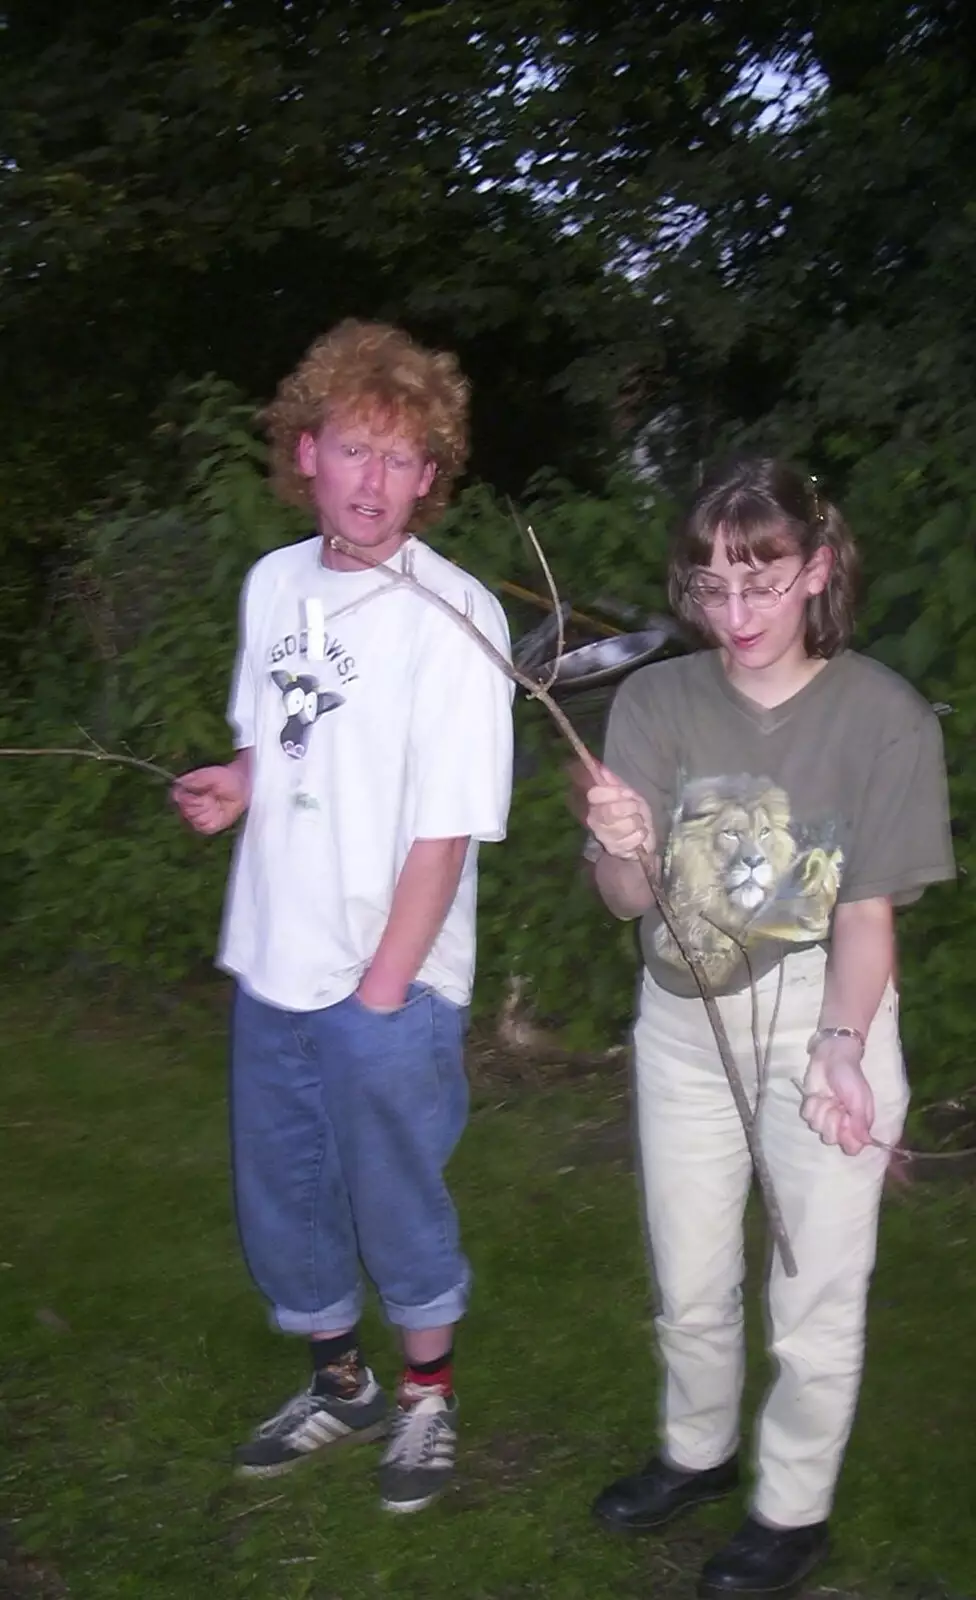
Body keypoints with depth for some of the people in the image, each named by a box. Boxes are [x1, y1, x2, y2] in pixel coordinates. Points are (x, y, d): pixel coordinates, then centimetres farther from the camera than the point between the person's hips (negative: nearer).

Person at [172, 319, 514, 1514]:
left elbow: (446, 830, -17)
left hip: (389, 984, -6)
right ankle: (341, 1384, 45)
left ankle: (427, 1399, 37)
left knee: (398, 1206, 11)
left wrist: (382, 990, -16)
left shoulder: (454, 616, -17)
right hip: (272, 966, 7)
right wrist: (234, 782, -5)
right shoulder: (274, 583, 3)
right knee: (280, 1200, 20)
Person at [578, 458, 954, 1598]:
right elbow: (626, 902, -8)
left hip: (824, 1027, -3)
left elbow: (868, 913, -12)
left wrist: (839, 1045, -27)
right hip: (682, 1024, 3)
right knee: (689, 1287, 20)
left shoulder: (884, 716, -16)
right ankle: (697, 1454, 47)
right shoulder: (657, 701, -8)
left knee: (815, 1300, 10)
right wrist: (623, 849, -30)